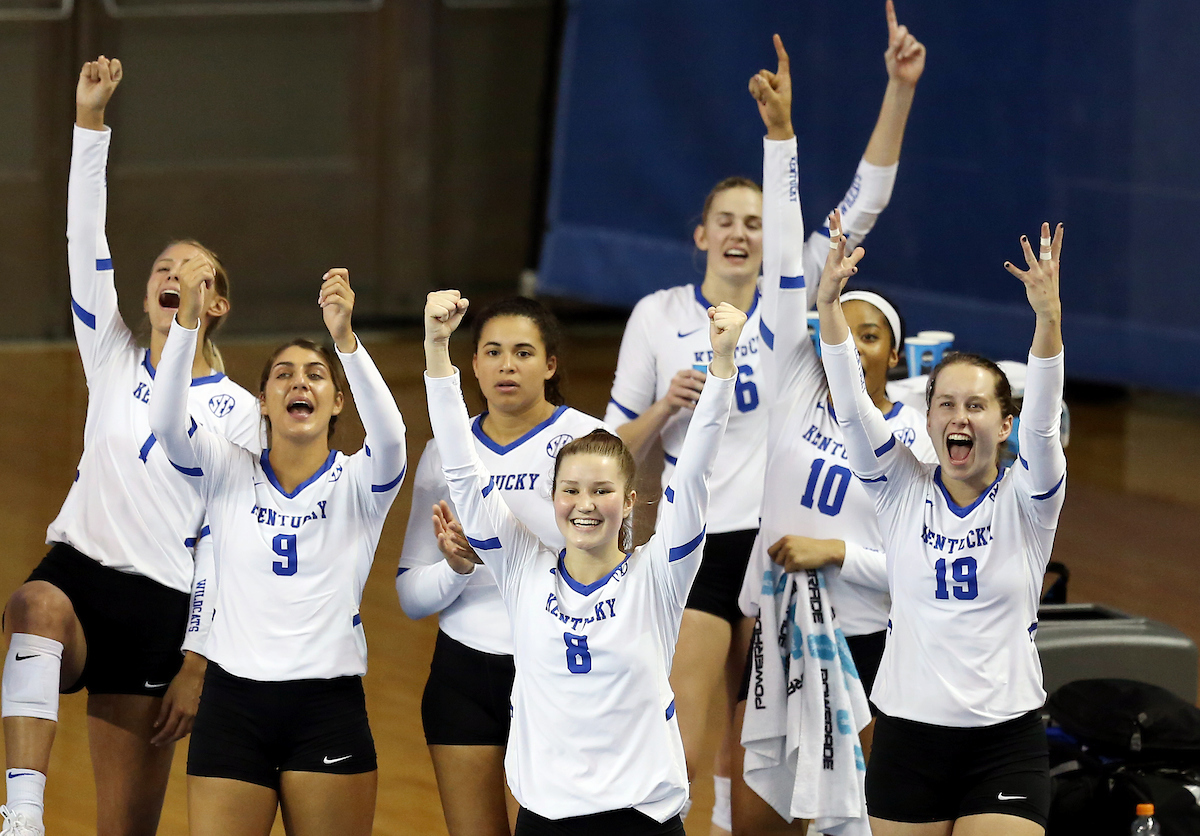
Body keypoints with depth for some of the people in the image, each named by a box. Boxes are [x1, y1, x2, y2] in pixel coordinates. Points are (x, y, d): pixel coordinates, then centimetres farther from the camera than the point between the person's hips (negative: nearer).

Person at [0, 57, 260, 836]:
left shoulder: (237, 412, 4)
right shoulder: (115, 361, 9)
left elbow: (225, 544, 2)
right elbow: (85, 240, -2)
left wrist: (196, 662, -5)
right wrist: (91, 122, -12)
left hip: (160, 608, 0)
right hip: (78, 574, 0)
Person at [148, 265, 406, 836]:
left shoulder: (358, 483, 2)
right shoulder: (228, 475, 5)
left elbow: (389, 434, -21)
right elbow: (165, 421, -13)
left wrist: (345, 338, -37)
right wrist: (187, 320, -29)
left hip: (329, 709, -1)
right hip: (232, 704, 1)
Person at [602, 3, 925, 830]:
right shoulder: (658, 316, 1)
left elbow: (863, 203, -7)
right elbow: (617, 447, 5)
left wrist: (900, 90, -17)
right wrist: (666, 407, -16)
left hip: (781, 538, 2)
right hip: (698, 540, -2)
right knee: (677, 750, -12)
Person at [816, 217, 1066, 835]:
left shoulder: (1023, 500, 0)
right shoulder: (903, 491, 4)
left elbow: (1041, 421, -17)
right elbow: (852, 407, -8)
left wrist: (1048, 317, -34)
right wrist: (828, 304, -23)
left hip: (1005, 743, -2)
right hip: (907, 735, 2)